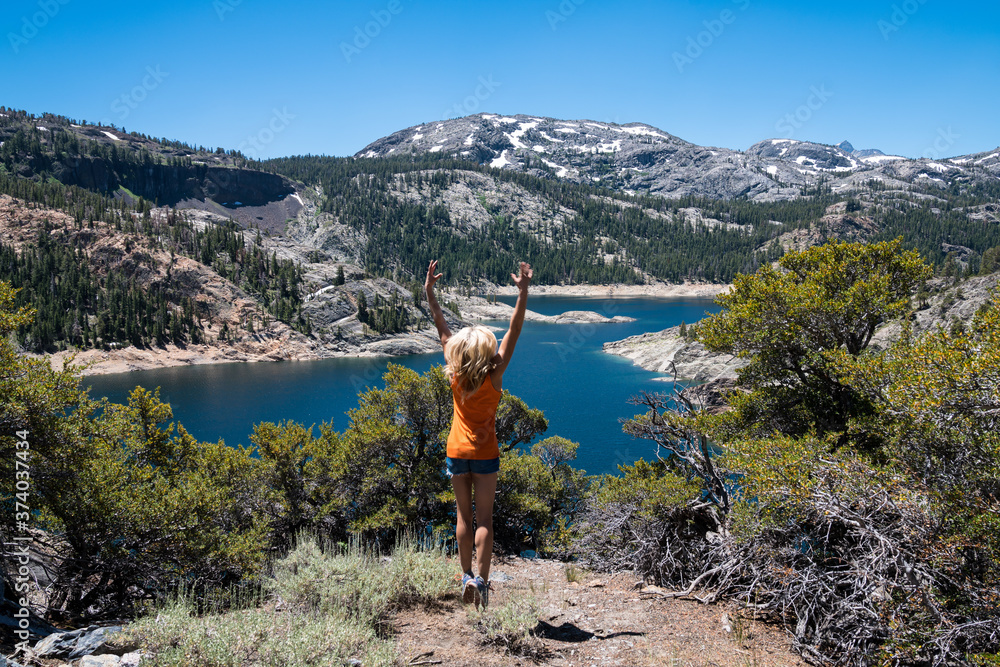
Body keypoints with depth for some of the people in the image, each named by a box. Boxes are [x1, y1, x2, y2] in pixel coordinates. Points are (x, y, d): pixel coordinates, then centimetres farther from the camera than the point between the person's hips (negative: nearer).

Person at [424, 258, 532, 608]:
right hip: (485, 454, -2)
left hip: (457, 452, 3)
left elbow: (441, 328, -6)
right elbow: (514, 331, -19)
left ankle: (467, 576, 17)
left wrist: (429, 291, -3)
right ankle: (482, 580, -1)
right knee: (484, 519, 3)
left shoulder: (455, 375, -9)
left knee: (463, 517, 11)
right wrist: (523, 292, -21)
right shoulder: (493, 377, -15)